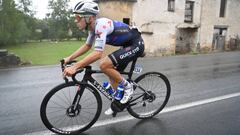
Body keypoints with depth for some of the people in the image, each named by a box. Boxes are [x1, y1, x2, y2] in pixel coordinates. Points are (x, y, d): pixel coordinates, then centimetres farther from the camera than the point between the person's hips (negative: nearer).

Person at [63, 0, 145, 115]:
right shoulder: (93, 27, 1)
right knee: (112, 74, 11)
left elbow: (97, 54, -37)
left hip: (136, 44, -9)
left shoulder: (101, 25, -27)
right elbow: (87, 46, 15)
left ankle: (127, 86, -3)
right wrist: (69, 58, 8)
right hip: (127, 45, 9)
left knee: (104, 65, -23)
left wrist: (74, 67, -37)